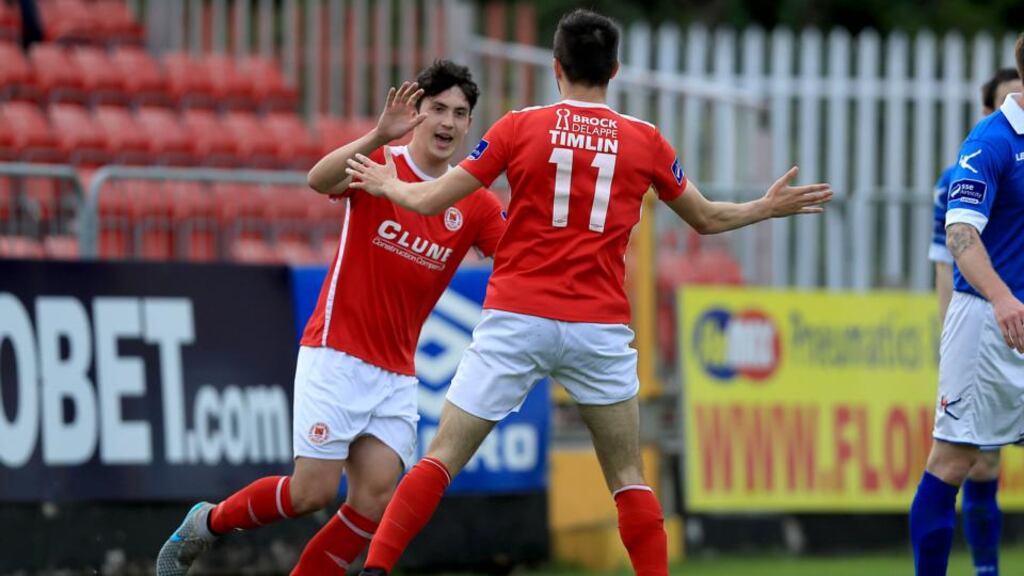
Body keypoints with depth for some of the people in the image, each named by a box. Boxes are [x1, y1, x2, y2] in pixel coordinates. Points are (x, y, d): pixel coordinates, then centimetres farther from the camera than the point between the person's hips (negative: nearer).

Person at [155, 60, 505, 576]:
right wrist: (380, 136, -45)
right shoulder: (379, 165, -7)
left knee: (375, 499, -10)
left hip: (396, 374, 5)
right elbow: (319, 179, -28)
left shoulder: (475, 204, 5)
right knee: (314, 491, -9)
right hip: (337, 356, -5)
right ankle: (206, 523, 17)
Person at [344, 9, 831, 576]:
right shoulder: (645, 141, 6)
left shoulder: (520, 126, 1)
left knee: (443, 456, 2)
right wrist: (767, 208, 39)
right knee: (628, 477, 11)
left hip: (516, 318, -1)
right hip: (600, 326, 1)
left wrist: (388, 184, 24)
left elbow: (431, 200, 3)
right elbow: (707, 218, 21)